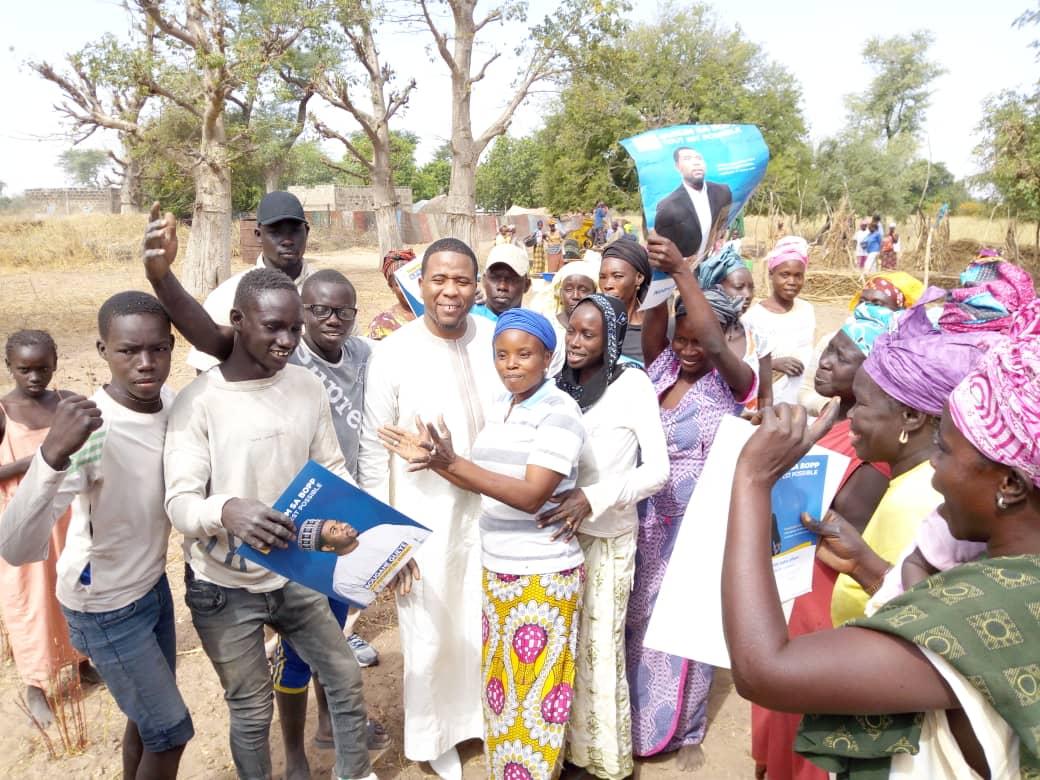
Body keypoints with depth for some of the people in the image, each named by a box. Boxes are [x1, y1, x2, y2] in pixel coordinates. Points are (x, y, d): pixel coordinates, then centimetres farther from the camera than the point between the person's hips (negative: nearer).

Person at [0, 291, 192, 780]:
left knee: (149, 715, 24)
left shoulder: (174, 403, -11)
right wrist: (53, 454, -55)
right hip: (105, 608, -6)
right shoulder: (90, 429, -32)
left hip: (153, 584, 6)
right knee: (170, 731, 7)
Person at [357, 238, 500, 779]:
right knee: (430, 637, 13)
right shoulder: (394, 353, -12)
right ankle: (433, 736, 38)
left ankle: (482, 717, 44)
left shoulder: (496, 339, -4)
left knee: (486, 627, 18)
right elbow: (374, 451, -8)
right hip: (424, 519, -2)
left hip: (491, 511, 3)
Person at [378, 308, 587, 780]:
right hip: (495, 568, 7)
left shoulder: (559, 411, -16)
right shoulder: (499, 406, 6)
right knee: (500, 682, 18)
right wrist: (430, 459, -1)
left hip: (543, 574, -7)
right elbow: (487, 482, 10)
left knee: (533, 692, 6)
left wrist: (451, 462, -28)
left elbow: (530, 495, -23)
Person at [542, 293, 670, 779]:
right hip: (560, 531, 4)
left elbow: (658, 469, -15)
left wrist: (592, 497, -25)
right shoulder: (563, 384, 3)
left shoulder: (631, 384, -11)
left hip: (607, 537, -4)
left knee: (598, 648, 5)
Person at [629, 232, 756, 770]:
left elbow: (715, 344, -32)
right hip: (649, 519, 4)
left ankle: (687, 729, 35)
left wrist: (682, 272, -34)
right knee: (643, 618, 17)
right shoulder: (663, 367, 0)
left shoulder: (732, 383, -13)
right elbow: (652, 327, -17)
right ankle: (640, 717, 39)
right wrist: (657, 278, -31)